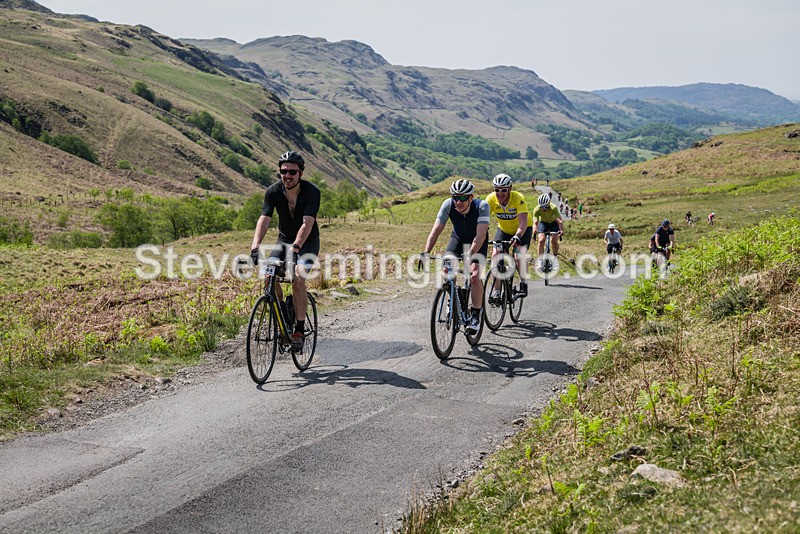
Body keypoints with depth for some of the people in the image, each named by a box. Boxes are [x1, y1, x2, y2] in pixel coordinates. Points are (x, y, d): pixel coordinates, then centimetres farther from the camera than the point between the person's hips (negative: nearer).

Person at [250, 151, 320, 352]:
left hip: (307, 241, -3)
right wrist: (255, 247, -40)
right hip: (284, 239, 4)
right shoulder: (273, 191, -14)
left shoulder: (311, 191, -24)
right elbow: (264, 220, -24)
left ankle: (299, 331, -16)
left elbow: (307, 223, -34)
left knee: (297, 278, -26)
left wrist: (295, 247, -49)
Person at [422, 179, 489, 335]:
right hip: (458, 238, 3)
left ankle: (476, 316, -10)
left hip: (477, 242, -3)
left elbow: (480, 235, -39)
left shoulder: (482, 206, -33)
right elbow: (436, 231, -26)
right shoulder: (448, 205, -26)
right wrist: (425, 253, -38)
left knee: (475, 276, -23)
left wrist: (469, 255, -52)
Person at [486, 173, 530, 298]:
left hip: (522, 230, -3)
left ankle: (523, 282, 3)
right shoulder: (491, 199, -23)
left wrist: (517, 236, -58)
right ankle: (496, 290, -7)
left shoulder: (518, 198, -32)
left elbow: (523, 222, -41)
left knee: (519, 257, -24)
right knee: (495, 255, -17)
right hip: (503, 229, 3)